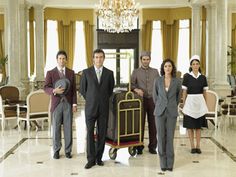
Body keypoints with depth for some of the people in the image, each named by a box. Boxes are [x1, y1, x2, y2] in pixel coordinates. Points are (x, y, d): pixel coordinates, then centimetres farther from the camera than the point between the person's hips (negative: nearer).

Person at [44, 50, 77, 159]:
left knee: (68, 127, 3)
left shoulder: (71, 72, 8)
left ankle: (68, 150, 13)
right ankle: (56, 151, 15)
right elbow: (46, 88, -4)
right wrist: (54, 90, -26)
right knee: (56, 128, 3)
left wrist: (74, 104, -1)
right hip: (57, 103, -1)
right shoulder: (50, 73, 3)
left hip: (68, 103, 1)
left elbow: (73, 89, 6)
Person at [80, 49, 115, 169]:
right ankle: (91, 159, 6)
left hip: (104, 107, 1)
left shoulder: (109, 73, 4)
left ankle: (99, 158, 17)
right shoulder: (86, 72, 1)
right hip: (90, 107, -1)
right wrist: (90, 100, 8)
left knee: (102, 133, 5)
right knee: (90, 133, -2)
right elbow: (82, 89, 8)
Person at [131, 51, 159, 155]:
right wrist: (136, 89, -21)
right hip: (141, 100, -1)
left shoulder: (155, 71, 11)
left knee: (153, 124, 3)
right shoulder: (136, 72, 6)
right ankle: (139, 147, 10)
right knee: (140, 123, 0)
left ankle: (152, 146, 12)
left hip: (153, 100, 1)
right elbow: (132, 85, -1)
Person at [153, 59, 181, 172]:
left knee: (170, 137, 1)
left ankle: (170, 163, 12)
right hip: (160, 112, 1)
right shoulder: (158, 81, 1)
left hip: (172, 112, 0)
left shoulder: (177, 81, 0)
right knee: (161, 137, 2)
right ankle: (163, 162, 13)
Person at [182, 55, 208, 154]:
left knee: (198, 126, 7)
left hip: (200, 102, 2)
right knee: (190, 126, 2)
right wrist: (184, 105, -3)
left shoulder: (203, 77, 5)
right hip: (190, 101, -2)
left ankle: (198, 146, 15)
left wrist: (205, 104, 11)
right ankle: (192, 146, 11)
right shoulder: (187, 76, -3)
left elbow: (204, 92, 10)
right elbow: (184, 92, -1)